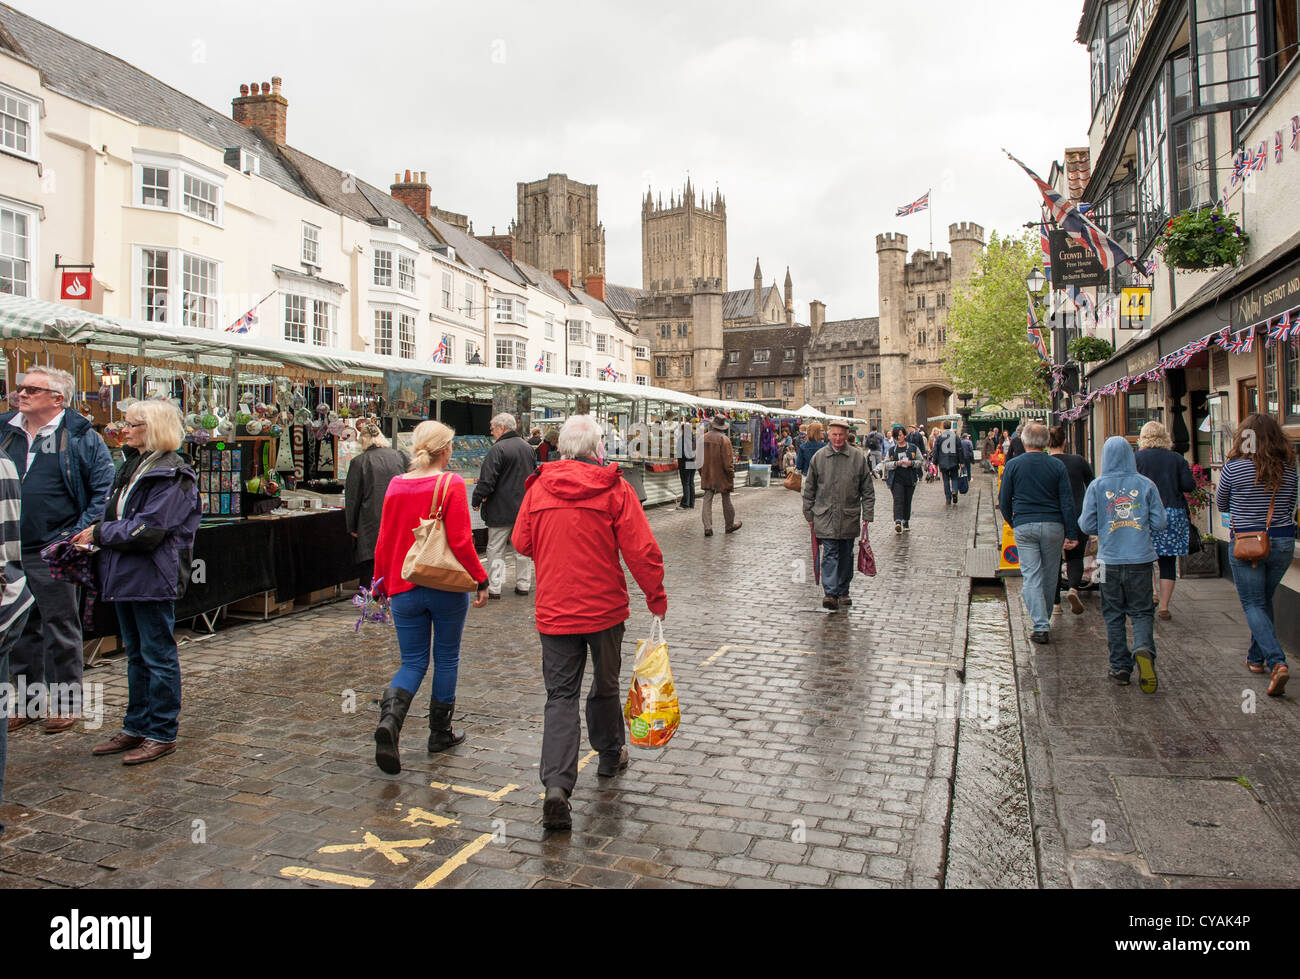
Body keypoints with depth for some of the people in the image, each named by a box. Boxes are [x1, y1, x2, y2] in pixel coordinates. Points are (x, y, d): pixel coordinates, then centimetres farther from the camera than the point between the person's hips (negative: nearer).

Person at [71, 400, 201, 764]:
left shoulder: (171, 474, -14)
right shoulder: (132, 466, 15)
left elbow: (148, 530, -20)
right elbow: (116, 517, 19)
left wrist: (100, 533, -11)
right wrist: (94, 535, 1)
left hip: (153, 577, -9)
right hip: (126, 576, 9)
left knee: (158, 655, 0)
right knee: (136, 654, 16)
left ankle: (162, 734, 9)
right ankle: (136, 727, 27)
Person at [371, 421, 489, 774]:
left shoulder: (396, 486, 2)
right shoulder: (451, 485, -12)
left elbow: (384, 542, 6)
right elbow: (461, 542, -16)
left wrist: (381, 583, 17)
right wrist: (481, 580, -6)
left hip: (404, 589, 4)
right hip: (447, 587, -3)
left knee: (413, 662, 11)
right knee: (446, 658, 14)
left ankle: (390, 718, -14)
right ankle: (440, 732, 24)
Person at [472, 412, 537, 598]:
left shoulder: (498, 449, -15)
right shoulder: (527, 447, 9)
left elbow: (487, 480, -17)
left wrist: (477, 500, -4)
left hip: (501, 510, -7)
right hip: (524, 508, 7)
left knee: (496, 549, 1)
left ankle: (494, 588, 1)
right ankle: (523, 584, 18)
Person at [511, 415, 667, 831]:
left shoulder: (539, 487, -3)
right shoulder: (614, 487, -9)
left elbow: (521, 542, 8)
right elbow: (642, 549, -12)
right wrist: (655, 595, 0)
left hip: (554, 610, 1)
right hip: (604, 608, -1)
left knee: (561, 695, 3)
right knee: (606, 685, 19)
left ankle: (557, 785, -10)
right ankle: (610, 755, 40)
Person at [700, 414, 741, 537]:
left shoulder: (703, 438, 2)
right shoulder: (724, 439, -15)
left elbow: (699, 458, 9)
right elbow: (727, 461, -16)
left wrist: (702, 473, 19)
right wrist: (731, 475, -7)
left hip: (707, 476, 4)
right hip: (721, 476, -4)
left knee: (707, 500, 5)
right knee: (726, 501, 12)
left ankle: (707, 527, -2)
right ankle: (730, 525, 26)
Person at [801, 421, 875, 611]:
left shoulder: (858, 458, 1)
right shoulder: (819, 457, 2)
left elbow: (867, 490, 5)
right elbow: (809, 489, 8)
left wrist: (867, 515, 0)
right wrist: (809, 515, 7)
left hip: (849, 517, 1)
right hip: (825, 516, -1)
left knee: (846, 556, 11)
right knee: (830, 554, -8)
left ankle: (843, 592, 23)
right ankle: (831, 593, -12)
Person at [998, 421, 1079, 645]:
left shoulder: (1013, 465, -2)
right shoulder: (1057, 466, -1)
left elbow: (1004, 501, 3)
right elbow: (1067, 502, -2)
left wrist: (1012, 521, 20)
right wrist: (1072, 534, 2)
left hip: (1024, 526, -1)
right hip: (1053, 526, 1)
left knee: (1031, 576, 0)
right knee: (1050, 575, 15)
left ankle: (1040, 626, -10)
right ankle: (1044, 618, 29)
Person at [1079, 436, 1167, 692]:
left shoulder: (1097, 486, -3)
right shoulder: (1146, 484, -2)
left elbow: (1087, 525, -4)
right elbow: (1159, 523, -1)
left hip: (1110, 559, 0)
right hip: (1141, 558, 0)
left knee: (1113, 615, 10)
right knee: (1141, 611, 9)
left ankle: (1120, 667, 12)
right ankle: (1143, 649, -17)